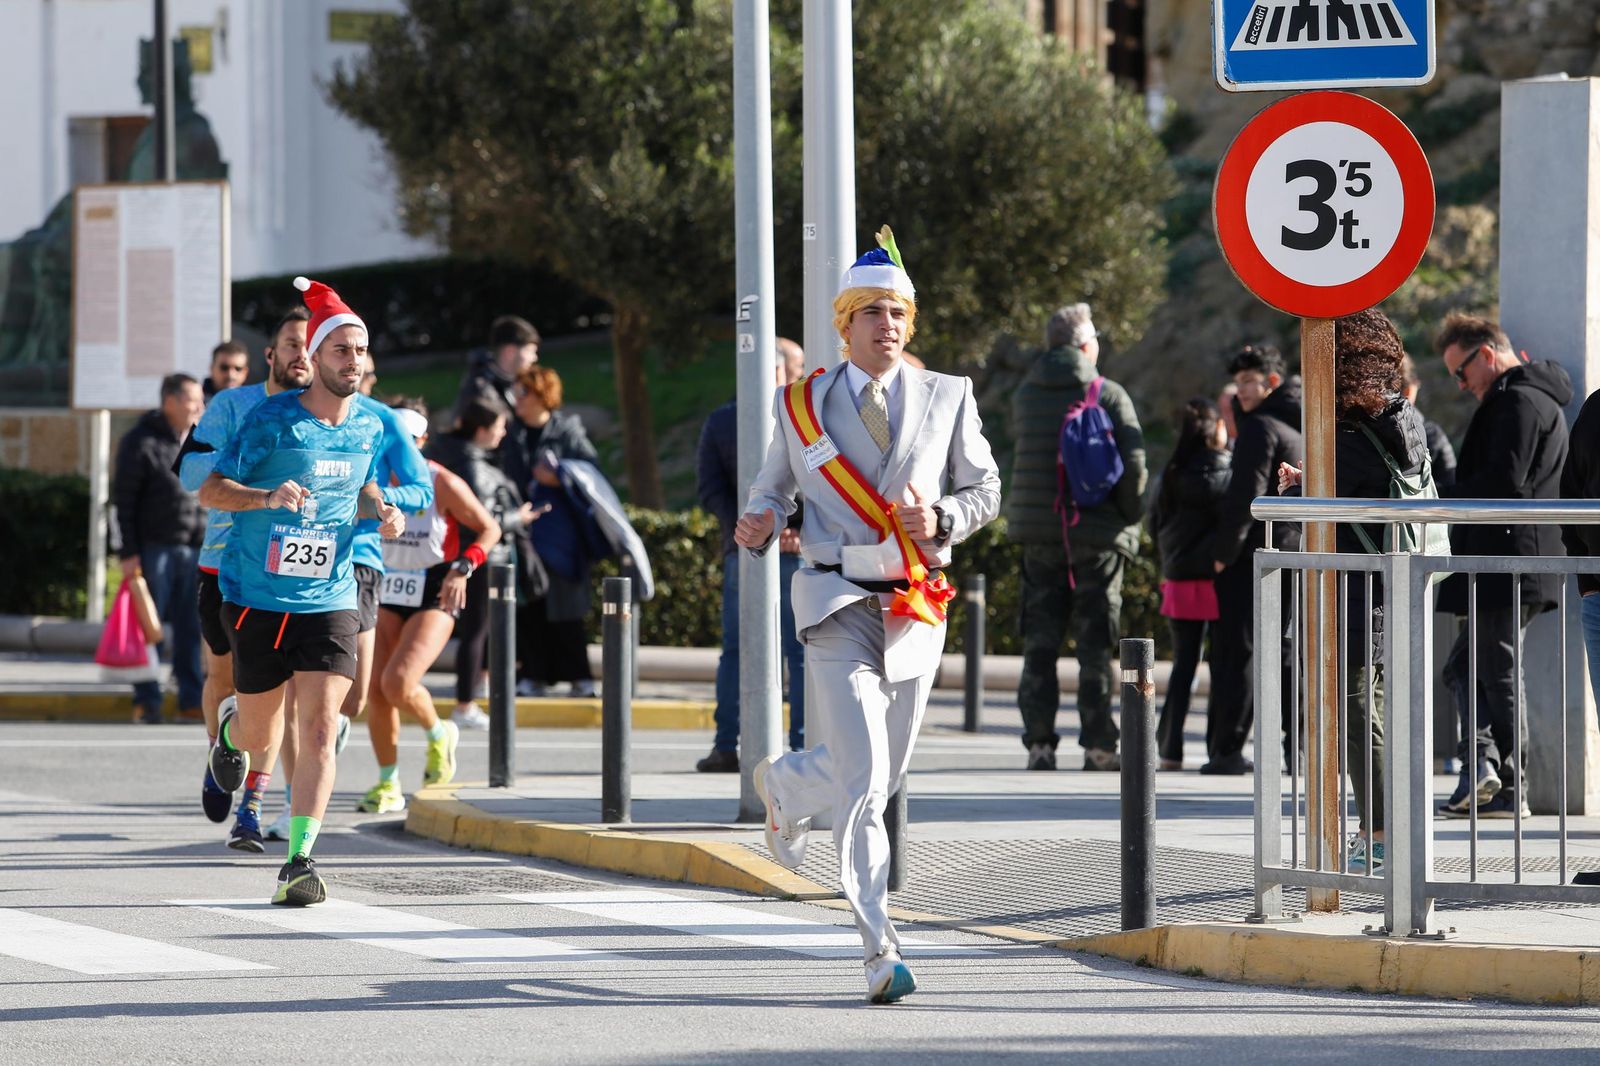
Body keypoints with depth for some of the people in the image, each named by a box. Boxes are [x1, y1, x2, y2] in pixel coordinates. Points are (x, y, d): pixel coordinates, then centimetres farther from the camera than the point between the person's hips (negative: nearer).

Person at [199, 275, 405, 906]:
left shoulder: (370, 426, 5)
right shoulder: (273, 420, -10)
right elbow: (210, 490, -11)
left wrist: (381, 515, 2)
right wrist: (267, 496, -30)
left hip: (330, 599, 2)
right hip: (257, 598, -2)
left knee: (320, 727, -14)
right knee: (260, 735, 10)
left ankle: (299, 861, -14)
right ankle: (229, 731, 49)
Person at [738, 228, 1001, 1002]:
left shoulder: (947, 398, 7)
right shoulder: (800, 405, 6)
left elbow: (985, 489, 11)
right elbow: (775, 486, 16)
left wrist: (940, 519, -11)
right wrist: (758, 524, -8)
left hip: (915, 610, 3)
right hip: (837, 606, -3)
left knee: (885, 773, 13)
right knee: (864, 781, -14)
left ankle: (783, 785, 47)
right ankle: (880, 952, -13)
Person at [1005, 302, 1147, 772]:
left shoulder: (1025, 395, 4)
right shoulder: (1110, 395, -7)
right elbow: (1133, 465, -11)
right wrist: (1129, 521, 0)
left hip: (1038, 534, 2)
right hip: (1097, 533, -2)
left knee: (1039, 644, 6)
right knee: (1096, 645, 3)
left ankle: (1039, 743, 1)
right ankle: (1098, 745, 2)